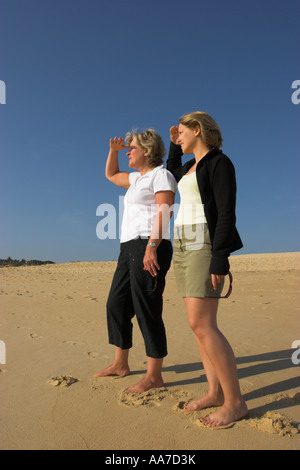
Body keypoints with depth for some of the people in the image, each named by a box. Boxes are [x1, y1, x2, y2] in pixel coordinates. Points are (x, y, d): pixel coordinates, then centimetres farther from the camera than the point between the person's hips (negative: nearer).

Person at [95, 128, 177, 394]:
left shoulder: (161, 175, -2)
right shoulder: (137, 178, 24)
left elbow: (163, 213, -13)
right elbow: (111, 174, 39)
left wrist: (152, 247, -23)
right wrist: (114, 150, 22)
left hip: (150, 247, -10)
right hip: (130, 248, 10)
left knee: (147, 312, -6)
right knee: (116, 305, 13)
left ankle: (154, 376, 7)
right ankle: (120, 364, 26)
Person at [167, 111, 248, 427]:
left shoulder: (220, 162, -6)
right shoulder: (193, 165, 20)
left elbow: (227, 214, -15)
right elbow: (173, 173, 43)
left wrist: (220, 259, -21)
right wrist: (174, 145, 30)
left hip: (205, 246, -9)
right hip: (185, 246, 9)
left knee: (201, 326, -14)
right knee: (199, 324, 5)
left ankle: (235, 402, -1)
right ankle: (216, 392, 14)